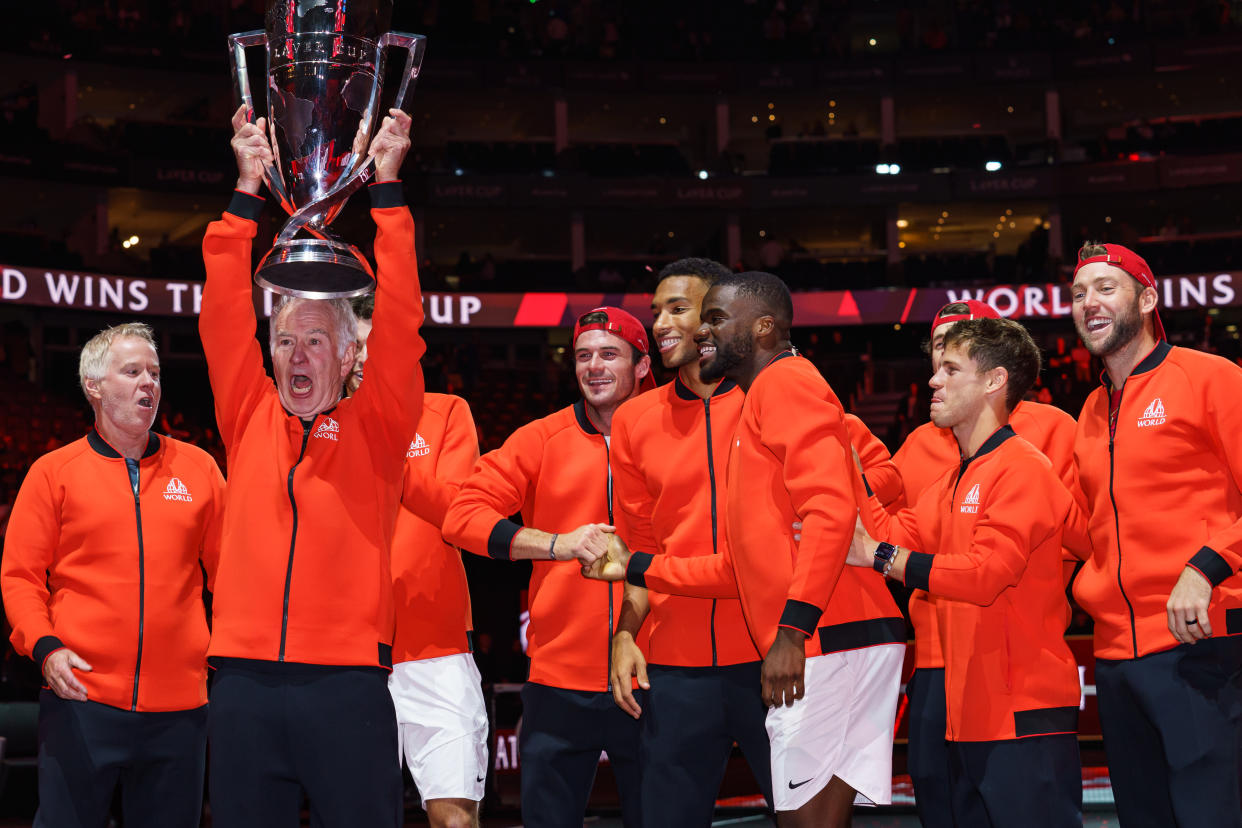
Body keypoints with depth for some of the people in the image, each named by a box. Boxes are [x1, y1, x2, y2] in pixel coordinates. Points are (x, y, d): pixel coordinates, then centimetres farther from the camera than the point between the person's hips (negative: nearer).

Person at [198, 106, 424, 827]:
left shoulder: (374, 428, 7)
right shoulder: (252, 419, 13)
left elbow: (398, 324, -1)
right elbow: (224, 317, 8)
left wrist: (387, 184, -3)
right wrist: (248, 187, 4)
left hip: (347, 680, -2)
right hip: (245, 679, 2)